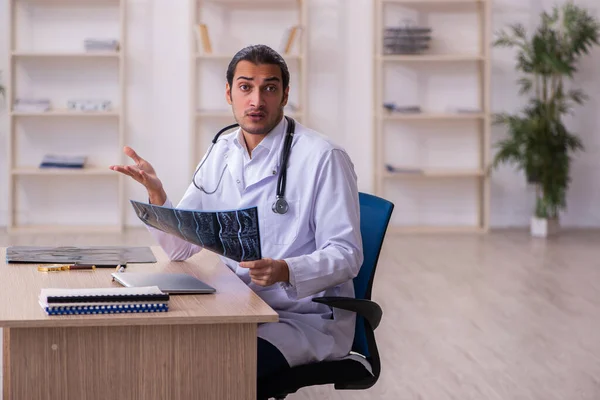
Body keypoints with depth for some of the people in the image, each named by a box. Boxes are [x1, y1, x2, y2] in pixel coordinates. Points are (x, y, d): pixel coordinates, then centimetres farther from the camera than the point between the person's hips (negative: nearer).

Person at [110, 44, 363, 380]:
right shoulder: (222, 154, 6)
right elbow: (181, 248, 7)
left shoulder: (323, 157, -13)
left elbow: (347, 255, -15)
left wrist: (285, 271, -33)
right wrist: (156, 194, -11)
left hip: (308, 318, -6)